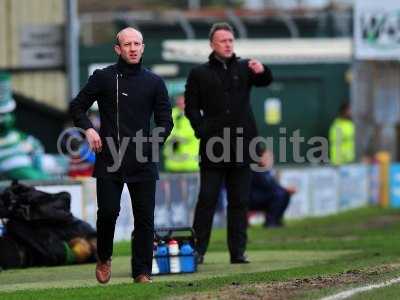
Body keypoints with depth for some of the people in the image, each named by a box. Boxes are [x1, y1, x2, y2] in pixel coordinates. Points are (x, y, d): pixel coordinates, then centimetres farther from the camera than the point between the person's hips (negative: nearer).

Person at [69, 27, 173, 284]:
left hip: (143, 161, 1)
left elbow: (165, 121, 9)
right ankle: (104, 258, 18)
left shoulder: (154, 82, 9)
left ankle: (142, 272, 5)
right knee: (108, 211, -7)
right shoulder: (103, 78, 5)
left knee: (145, 217, -2)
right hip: (109, 159, -1)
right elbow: (77, 107, 11)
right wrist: (88, 129, -7)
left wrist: (152, 145, -7)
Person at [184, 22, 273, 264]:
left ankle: (238, 251, 7)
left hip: (241, 144, 2)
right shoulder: (200, 74, 7)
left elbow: (266, 81, -7)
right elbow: (191, 107, 6)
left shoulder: (244, 68, 10)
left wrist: (262, 71, -30)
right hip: (213, 146, -2)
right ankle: (198, 250, 0)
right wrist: (202, 131, -7)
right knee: (207, 200, -2)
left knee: (239, 202, 4)